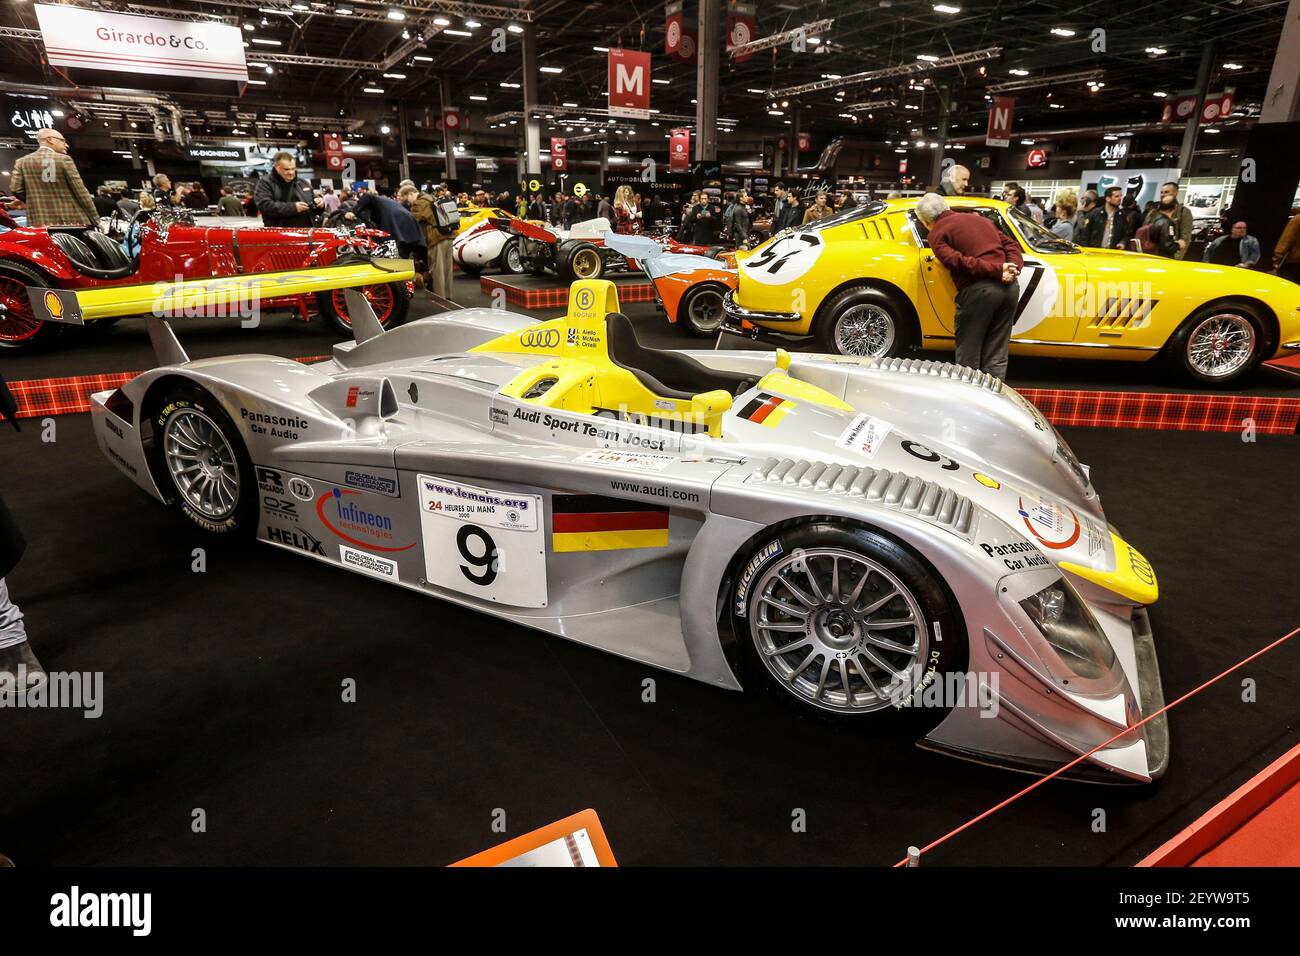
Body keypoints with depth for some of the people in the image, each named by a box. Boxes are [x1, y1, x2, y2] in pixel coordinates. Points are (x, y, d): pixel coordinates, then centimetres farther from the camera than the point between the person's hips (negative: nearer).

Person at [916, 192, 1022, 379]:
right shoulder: (979, 219, 25)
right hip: (1009, 286, 6)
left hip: (978, 290, -6)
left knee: (968, 357, 5)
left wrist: (998, 270, -13)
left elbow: (958, 261, -13)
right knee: (996, 357, 12)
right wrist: (1014, 268, 0)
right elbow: (1011, 244, 17)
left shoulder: (936, 234, 4)